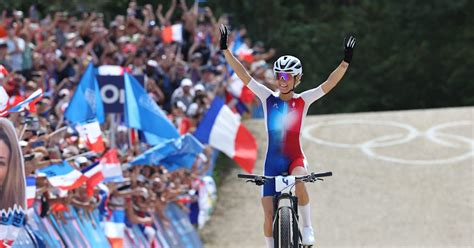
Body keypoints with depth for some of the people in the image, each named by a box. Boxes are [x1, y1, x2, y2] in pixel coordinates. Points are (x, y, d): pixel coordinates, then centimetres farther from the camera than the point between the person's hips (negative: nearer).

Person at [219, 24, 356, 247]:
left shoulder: (303, 101, 0)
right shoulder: (268, 98, 2)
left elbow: (329, 84, -10)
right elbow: (243, 75, -3)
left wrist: (345, 62, -22)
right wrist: (225, 50, -11)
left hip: (295, 158, -1)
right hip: (272, 161, 1)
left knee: (299, 183, -35)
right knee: (269, 215, -3)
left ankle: (307, 229, -17)